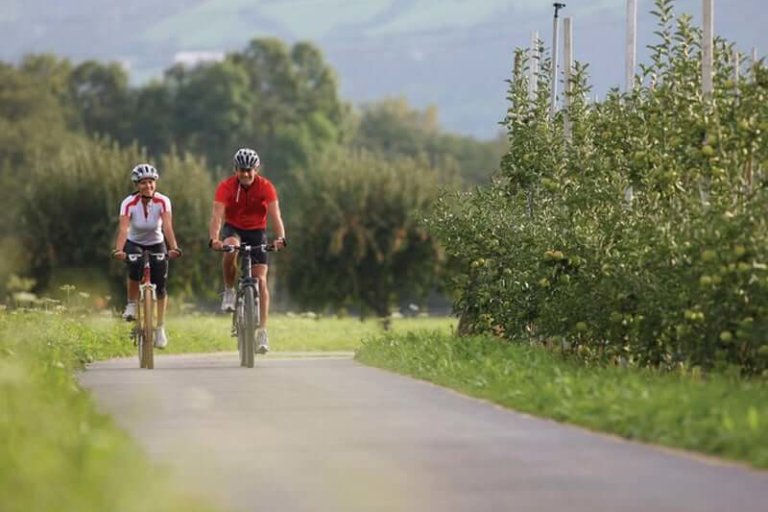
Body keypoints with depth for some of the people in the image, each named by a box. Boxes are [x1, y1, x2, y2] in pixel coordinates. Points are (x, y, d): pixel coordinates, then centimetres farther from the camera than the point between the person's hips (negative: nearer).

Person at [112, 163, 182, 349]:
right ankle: (131, 305, -10)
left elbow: (167, 227, -33)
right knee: (135, 267, -33)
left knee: (160, 286, -9)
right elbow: (123, 229, -35)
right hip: (134, 243, -1)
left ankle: (160, 329, 5)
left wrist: (174, 248, -49)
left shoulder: (163, 202, -22)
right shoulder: (129, 203, -24)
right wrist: (118, 250, -52)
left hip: (156, 245, 1)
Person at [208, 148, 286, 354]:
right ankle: (229, 291, -15)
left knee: (260, 280, -10)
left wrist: (280, 238, -43)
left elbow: (275, 215, -25)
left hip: (256, 231, 1)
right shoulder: (226, 187, -18)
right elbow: (217, 215, -29)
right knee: (230, 248, -38)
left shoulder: (266, 187, -16)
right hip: (233, 229, -1)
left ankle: (262, 331, -9)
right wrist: (214, 239, -46)